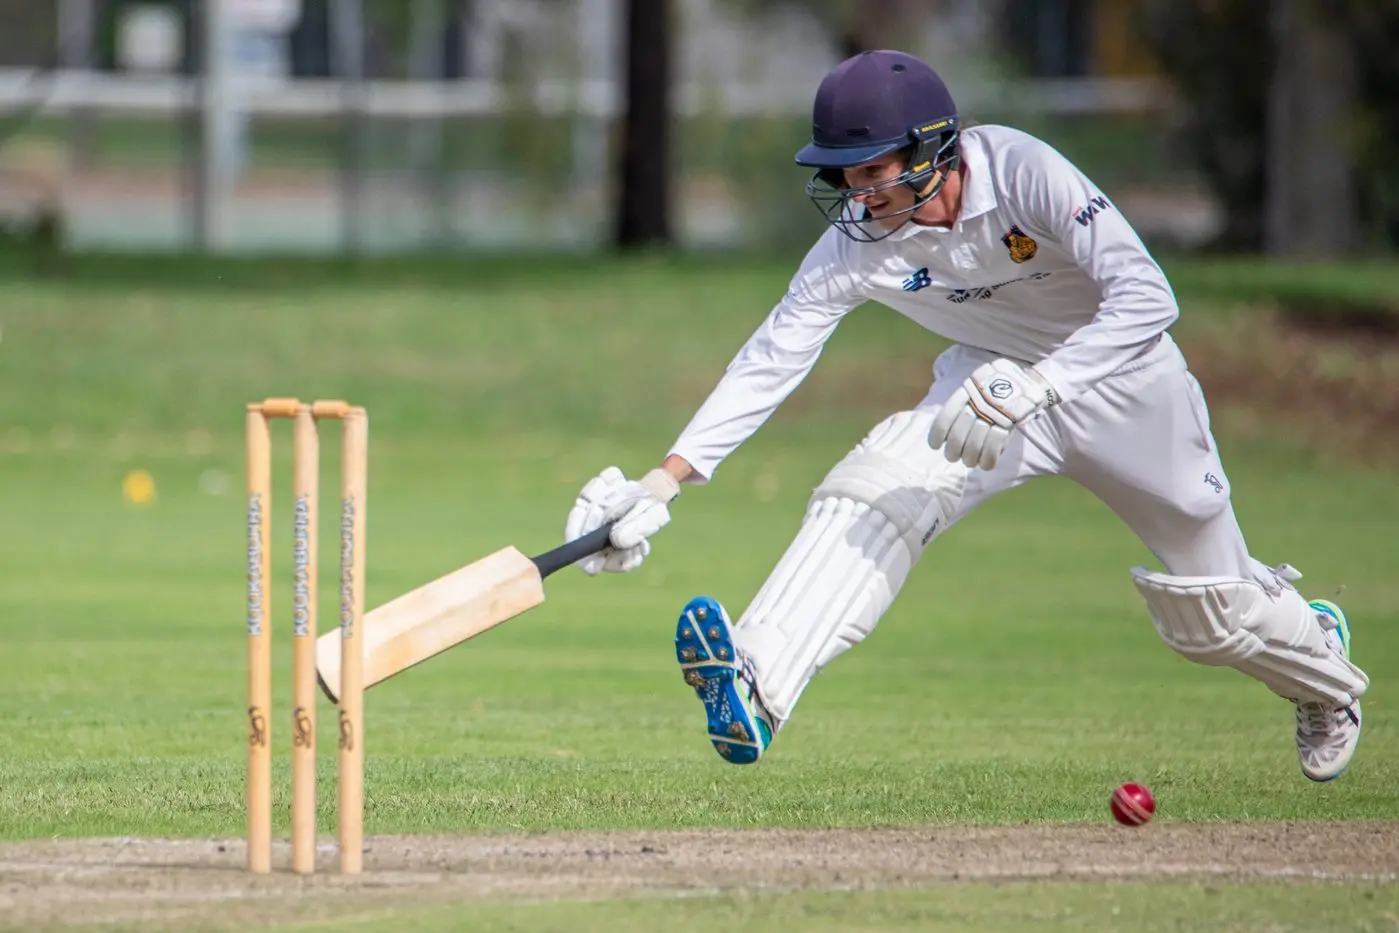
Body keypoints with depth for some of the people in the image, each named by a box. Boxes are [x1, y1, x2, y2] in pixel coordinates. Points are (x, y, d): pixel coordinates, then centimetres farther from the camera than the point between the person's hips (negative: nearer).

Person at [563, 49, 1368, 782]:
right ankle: (757, 693, -40)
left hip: (1119, 370, -3)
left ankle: (1320, 669, 45)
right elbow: (771, 360, -21)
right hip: (998, 374, 3)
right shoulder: (857, 244, -22)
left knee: (1216, 616, 10)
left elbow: (1147, 298, -39)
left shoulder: (1022, 172, -34)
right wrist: (666, 482, -32)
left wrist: (1031, 387, -49)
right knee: (877, 489, -26)